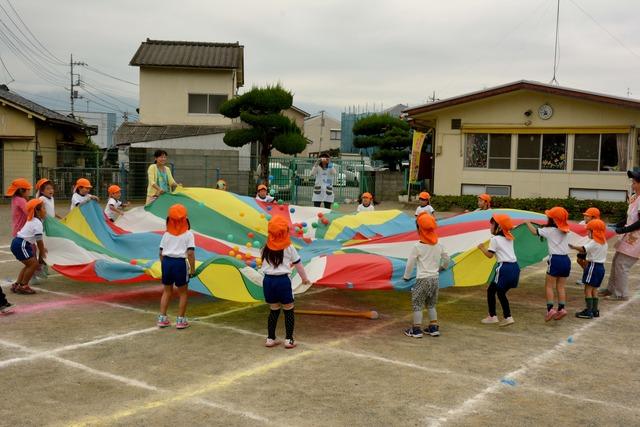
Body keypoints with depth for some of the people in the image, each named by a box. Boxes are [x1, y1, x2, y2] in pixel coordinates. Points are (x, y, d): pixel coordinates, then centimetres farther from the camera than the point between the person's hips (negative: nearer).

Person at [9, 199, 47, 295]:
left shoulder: (32, 221, 18)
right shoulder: (37, 223, -13)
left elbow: (34, 239, 24)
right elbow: (39, 241, -12)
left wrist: (42, 248, 24)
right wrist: (41, 254, -1)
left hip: (17, 243, 10)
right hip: (21, 245, -10)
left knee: (30, 264, 16)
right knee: (34, 264, -7)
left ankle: (17, 284, 18)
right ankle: (23, 286, 0)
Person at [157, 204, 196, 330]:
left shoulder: (166, 234, 7)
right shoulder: (188, 234, -5)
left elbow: (161, 253, 7)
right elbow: (190, 253, -12)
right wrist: (192, 269, -5)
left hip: (167, 262, 4)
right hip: (180, 263, -4)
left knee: (166, 291, 18)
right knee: (183, 293, 11)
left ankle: (162, 318, 20)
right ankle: (180, 320, 14)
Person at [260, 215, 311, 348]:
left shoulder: (266, 248, 3)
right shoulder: (288, 248, -3)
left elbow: (264, 264, 8)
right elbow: (298, 264, 5)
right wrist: (304, 278, 20)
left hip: (268, 280, 4)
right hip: (283, 280, -3)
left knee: (273, 310, 17)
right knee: (289, 310, 10)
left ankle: (270, 338, 21)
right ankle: (289, 340, 10)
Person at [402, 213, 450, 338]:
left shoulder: (418, 247, -13)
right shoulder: (439, 245, 3)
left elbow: (410, 263, -8)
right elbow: (446, 259, 15)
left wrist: (406, 276, 5)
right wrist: (442, 267, 35)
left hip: (422, 279, -6)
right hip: (435, 278, 6)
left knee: (417, 304, 5)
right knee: (431, 304, 20)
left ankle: (416, 329, 7)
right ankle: (434, 327, 21)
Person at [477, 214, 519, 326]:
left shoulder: (495, 239, -5)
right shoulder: (509, 238, 17)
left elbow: (489, 255, -7)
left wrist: (482, 248, 8)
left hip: (504, 268, -8)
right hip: (515, 267, 8)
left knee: (491, 290, 4)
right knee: (501, 292, 16)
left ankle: (492, 316, 5)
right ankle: (508, 317, 12)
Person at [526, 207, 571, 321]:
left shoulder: (549, 230, -8)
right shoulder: (565, 231, 9)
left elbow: (534, 232, 0)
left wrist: (528, 223, 14)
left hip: (555, 259, -6)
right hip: (566, 260, 6)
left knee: (549, 285, 1)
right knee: (560, 286, 10)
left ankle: (550, 309, -9)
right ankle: (561, 308, 3)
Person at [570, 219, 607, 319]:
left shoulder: (593, 242, -16)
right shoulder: (604, 243, 11)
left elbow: (583, 249, -26)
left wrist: (573, 247, -17)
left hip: (593, 266, -9)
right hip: (601, 266, 9)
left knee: (588, 289, -5)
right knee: (594, 289, 16)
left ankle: (589, 311, -7)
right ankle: (595, 310, 20)